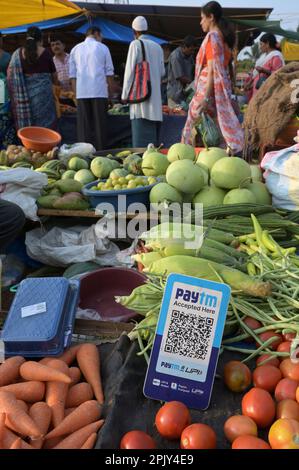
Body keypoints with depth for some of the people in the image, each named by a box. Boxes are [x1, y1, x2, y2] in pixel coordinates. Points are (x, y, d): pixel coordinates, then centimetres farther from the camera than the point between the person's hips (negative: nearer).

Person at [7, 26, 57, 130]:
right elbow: (54, 77, 7)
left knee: (25, 126, 8)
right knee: (44, 125, 2)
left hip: (23, 95, 3)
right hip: (43, 93, -3)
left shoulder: (18, 53, 5)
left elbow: (10, 74, 4)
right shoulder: (45, 53, -1)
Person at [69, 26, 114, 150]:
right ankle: (100, 151, 0)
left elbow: (72, 74, 12)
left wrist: (76, 93, 14)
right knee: (100, 124, 1)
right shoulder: (102, 48, 7)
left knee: (83, 125, 3)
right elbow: (109, 71, 4)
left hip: (81, 92, 2)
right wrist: (110, 89, 11)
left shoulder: (75, 49, 14)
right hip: (99, 91, -2)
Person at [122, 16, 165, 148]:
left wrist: (125, 94, -1)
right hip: (155, 95, 6)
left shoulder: (135, 44, -4)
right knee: (153, 133, 10)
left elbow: (130, 70, -6)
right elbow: (162, 72, 16)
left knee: (141, 138, -7)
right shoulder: (157, 47, 11)